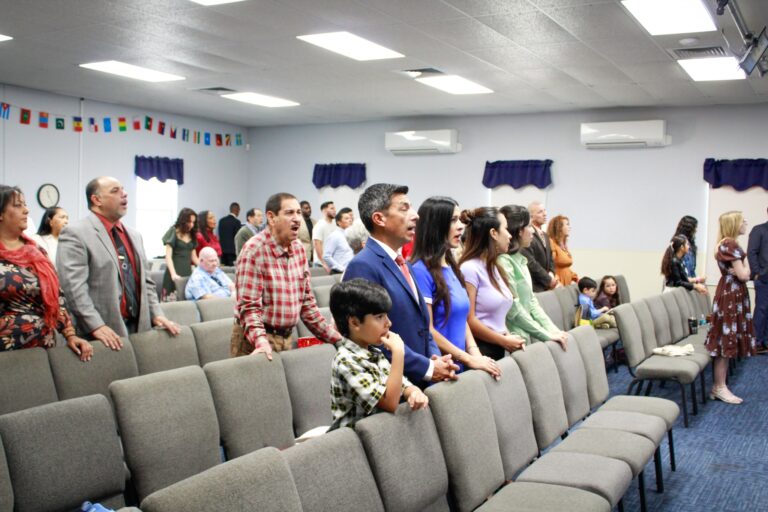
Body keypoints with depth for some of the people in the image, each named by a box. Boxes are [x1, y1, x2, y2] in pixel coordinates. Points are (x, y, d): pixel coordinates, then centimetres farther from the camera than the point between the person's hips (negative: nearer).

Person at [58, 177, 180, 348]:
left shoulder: (134, 235, 18)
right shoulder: (75, 233, -6)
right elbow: (73, 286, -15)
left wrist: (156, 314, 7)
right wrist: (96, 326, -21)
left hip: (138, 327, 6)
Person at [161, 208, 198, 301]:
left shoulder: (192, 235, 16)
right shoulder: (173, 233, 0)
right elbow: (168, 256, -6)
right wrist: (173, 274, -19)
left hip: (188, 273, 5)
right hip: (175, 275, -5)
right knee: (173, 300, -13)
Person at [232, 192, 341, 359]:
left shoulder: (299, 248, 6)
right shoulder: (254, 250, -15)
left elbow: (306, 300, 12)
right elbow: (248, 306, -18)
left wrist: (334, 337, 8)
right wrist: (261, 340, -32)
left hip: (286, 339, 6)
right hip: (256, 342, -6)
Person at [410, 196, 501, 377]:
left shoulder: (451, 267, 9)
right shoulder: (420, 270, -15)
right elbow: (428, 331, -17)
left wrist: (474, 352, -2)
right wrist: (470, 359, -14)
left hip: (460, 365, 7)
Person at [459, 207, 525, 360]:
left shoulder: (494, 268, 12)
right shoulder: (469, 268, -15)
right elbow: (469, 321, -17)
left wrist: (508, 337, 1)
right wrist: (504, 341, -9)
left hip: (498, 348, 8)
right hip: (479, 350, -8)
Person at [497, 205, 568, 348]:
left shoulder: (520, 260, 12)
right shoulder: (503, 262, -16)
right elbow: (515, 310, -18)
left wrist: (553, 330, 4)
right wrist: (547, 335, -13)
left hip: (529, 337, 8)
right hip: (516, 340, -8)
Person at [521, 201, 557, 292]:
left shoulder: (545, 235, 18)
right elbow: (530, 263, -19)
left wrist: (551, 274, 2)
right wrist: (549, 279, -11)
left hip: (546, 286, 8)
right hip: (533, 287, -8)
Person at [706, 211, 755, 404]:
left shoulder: (727, 244, 15)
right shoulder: (730, 244, -16)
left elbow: (741, 274, 16)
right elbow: (743, 275, -17)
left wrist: (740, 270, -5)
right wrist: (745, 261, 0)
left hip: (732, 294, 10)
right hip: (731, 295, -10)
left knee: (726, 341, 10)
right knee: (726, 341, -5)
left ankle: (718, 386, 14)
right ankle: (719, 388, 1)